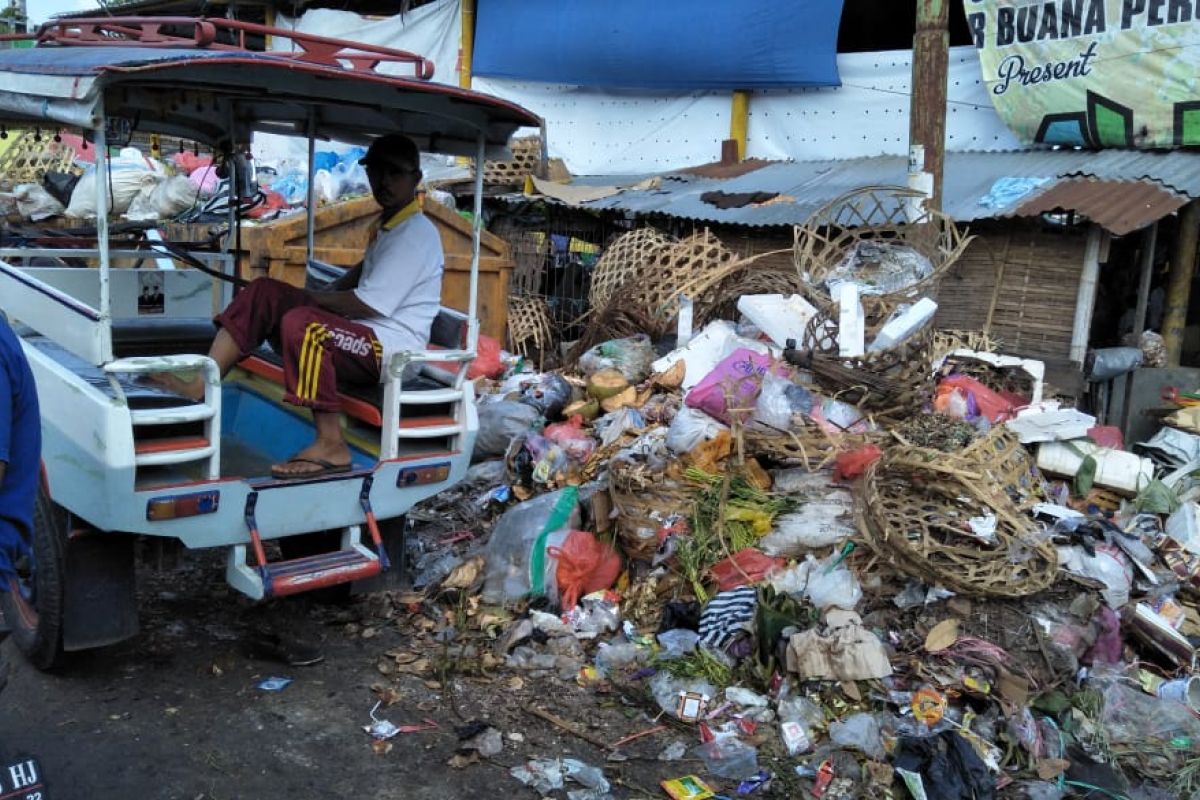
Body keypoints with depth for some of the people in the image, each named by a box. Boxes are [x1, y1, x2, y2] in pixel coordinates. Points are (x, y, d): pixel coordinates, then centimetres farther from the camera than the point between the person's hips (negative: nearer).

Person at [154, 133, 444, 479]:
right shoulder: (389, 224, 16)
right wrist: (322, 295, 15)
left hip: (389, 348, -10)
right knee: (265, 291, 3)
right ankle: (200, 384, -9)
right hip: (360, 332, 10)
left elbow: (367, 304, -20)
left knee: (300, 323, -34)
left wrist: (309, 297, -6)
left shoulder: (416, 234, -15)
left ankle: (331, 447, -27)